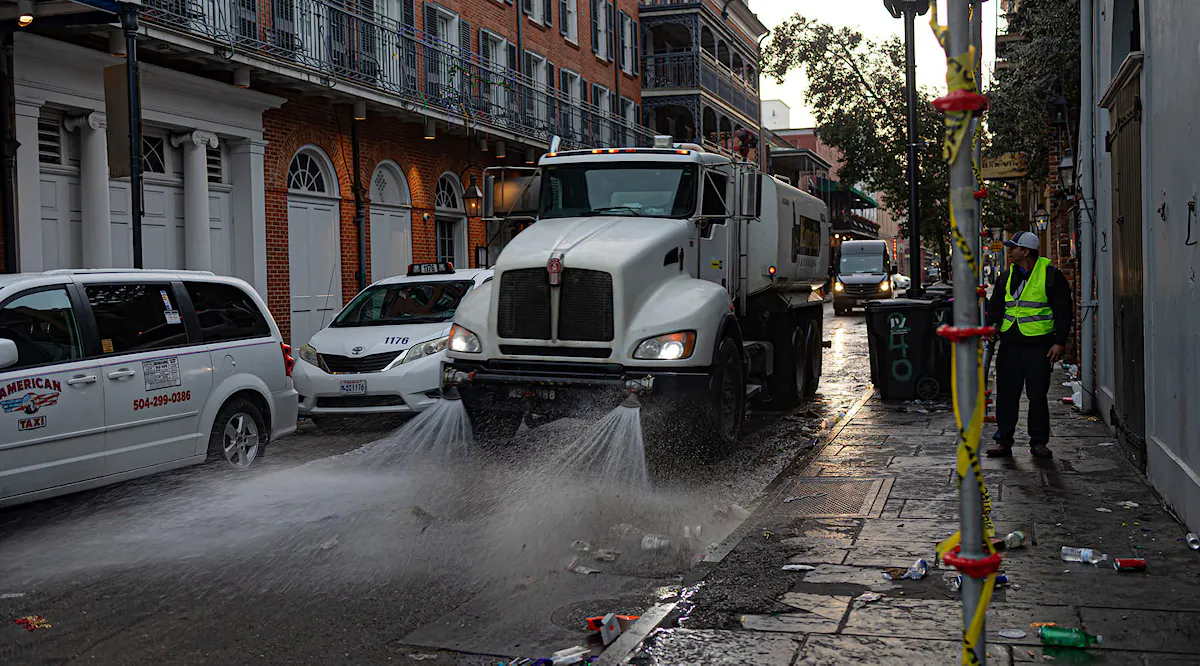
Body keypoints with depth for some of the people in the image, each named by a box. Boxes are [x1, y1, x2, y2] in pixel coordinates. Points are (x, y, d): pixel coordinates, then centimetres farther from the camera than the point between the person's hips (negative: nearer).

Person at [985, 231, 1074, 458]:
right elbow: (995, 305, 19)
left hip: (1039, 344, -4)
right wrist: (992, 325, 0)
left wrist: (1060, 342, -8)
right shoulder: (1006, 277, 13)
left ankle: (1039, 442, 11)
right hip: (1010, 343, 4)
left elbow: (1064, 311, -1)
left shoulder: (1051, 275, -2)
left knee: (1037, 394, 1)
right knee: (1006, 394, 3)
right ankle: (1003, 441, 10)